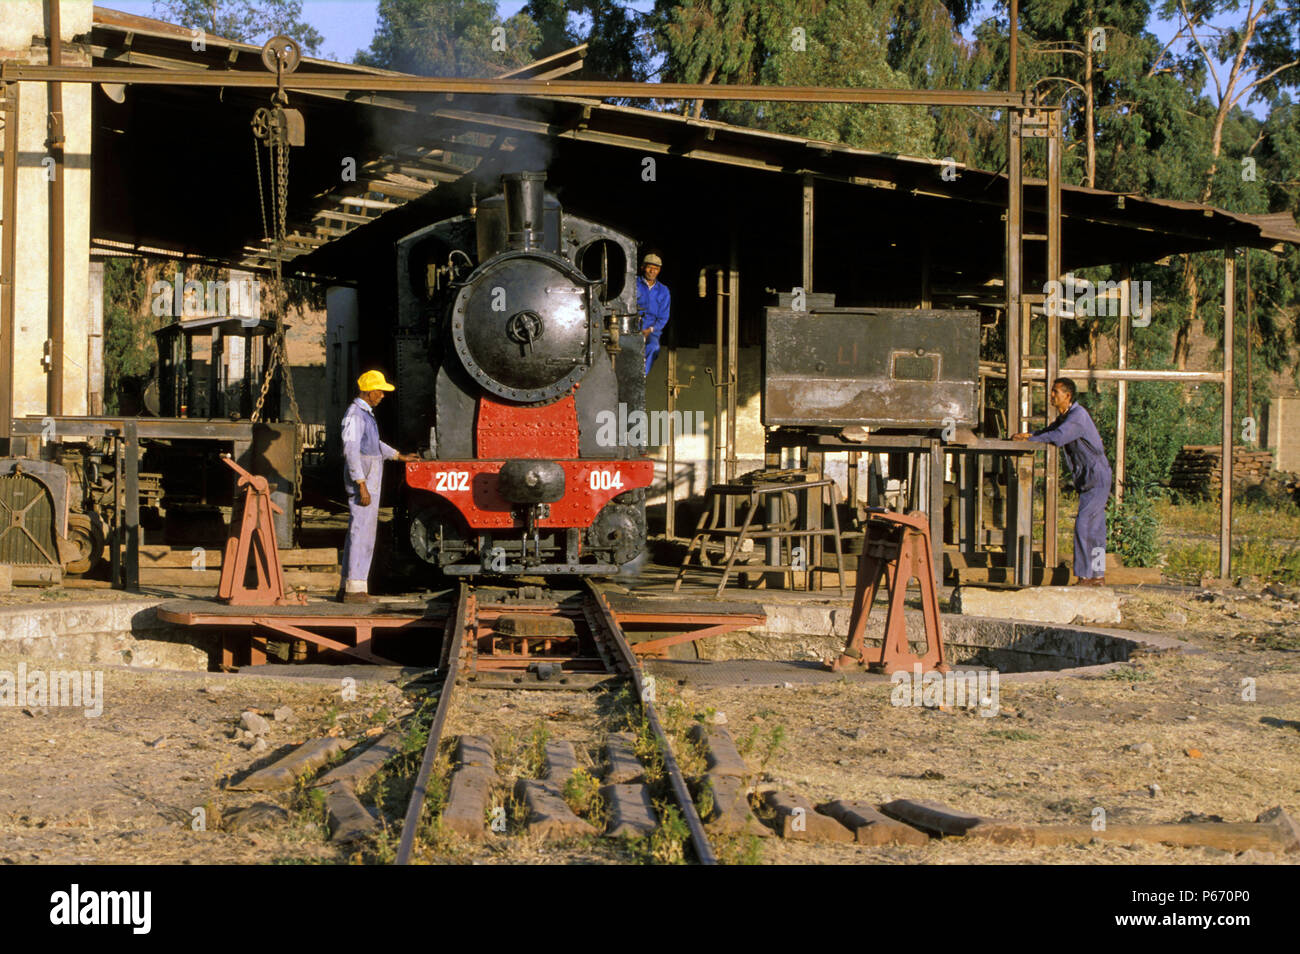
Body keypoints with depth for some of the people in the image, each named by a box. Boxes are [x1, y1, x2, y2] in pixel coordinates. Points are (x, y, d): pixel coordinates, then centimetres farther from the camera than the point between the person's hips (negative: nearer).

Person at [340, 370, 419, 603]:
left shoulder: (366, 414, 17)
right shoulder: (355, 414, -15)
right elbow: (351, 451, -22)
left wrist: (400, 456, 37)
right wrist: (362, 486, -25)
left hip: (370, 482, 10)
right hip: (362, 481, -10)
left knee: (359, 532, 12)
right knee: (361, 533, -9)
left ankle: (348, 586, 16)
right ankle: (354, 587, -9)